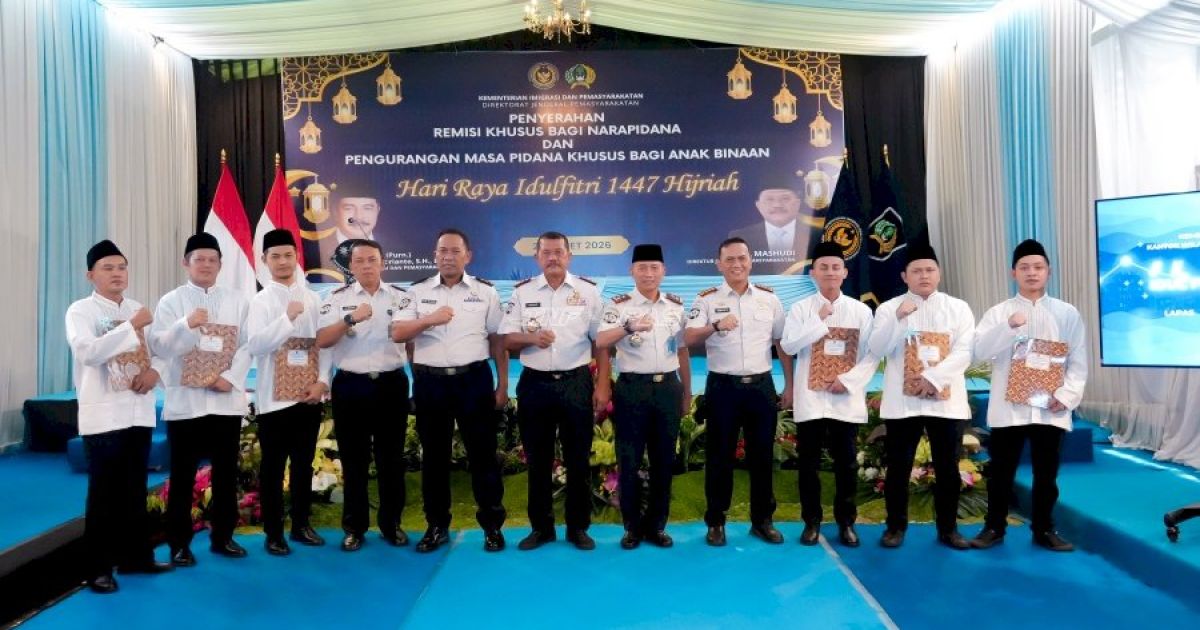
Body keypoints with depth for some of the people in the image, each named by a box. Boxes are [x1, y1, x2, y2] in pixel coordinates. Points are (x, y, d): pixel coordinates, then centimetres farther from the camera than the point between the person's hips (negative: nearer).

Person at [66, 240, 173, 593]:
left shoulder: (138, 310, 12)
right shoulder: (81, 310, -4)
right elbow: (87, 352, -21)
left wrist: (154, 370, -9)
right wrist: (132, 327, -23)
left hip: (139, 412, 5)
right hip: (103, 414, -5)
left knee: (135, 489, 13)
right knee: (104, 492, -1)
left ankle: (136, 556, 24)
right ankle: (99, 568, 9)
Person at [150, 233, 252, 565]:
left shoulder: (237, 301, 9)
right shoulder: (171, 301, 4)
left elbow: (247, 345, 1)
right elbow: (159, 345, -7)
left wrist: (231, 378, -12)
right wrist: (187, 324, -22)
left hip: (227, 399, 2)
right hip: (185, 400, -2)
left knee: (226, 472, 9)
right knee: (183, 475, 4)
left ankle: (222, 536, 22)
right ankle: (179, 543, 15)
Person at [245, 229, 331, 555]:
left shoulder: (313, 299, 5)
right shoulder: (261, 301, -2)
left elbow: (325, 342, 4)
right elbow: (255, 345, -15)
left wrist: (323, 382, -6)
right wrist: (288, 317, -20)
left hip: (309, 394, 3)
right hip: (274, 396, -3)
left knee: (304, 462, 14)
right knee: (273, 465, 5)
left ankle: (301, 524, 27)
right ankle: (273, 532, 17)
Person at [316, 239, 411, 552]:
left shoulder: (401, 298, 4)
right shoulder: (337, 299, 2)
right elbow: (321, 341, -9)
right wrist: (350, 319, -23)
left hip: (391, 385, 1)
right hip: (351, 386, 0)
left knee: (391, 457, 8)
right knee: (353, 459, 7)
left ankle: (391, 523, 21)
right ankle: (354, 526, 19)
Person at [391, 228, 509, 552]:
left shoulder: (485, 291, 3)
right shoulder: (418, 291, 6)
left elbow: (498, 340, 6)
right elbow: (397, 334, -2)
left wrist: (503, 386, 3)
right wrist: (429, 320, -19)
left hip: (473, 380, -1)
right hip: (430, 382, 2)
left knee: (482, 452, 4)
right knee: (434, 455, 10)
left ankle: (492, 525, 17)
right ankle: (437, 526, 24)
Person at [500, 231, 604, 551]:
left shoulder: (588, 291, 1)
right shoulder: (522, 291, 3)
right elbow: (508, 340, 3)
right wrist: (532, 338, -18)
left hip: (576, 383, -1)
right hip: (534, 384, 1)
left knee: (578, 458, 7)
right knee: (537, 458, 10)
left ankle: (578, 527, 20)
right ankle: (541, 526, 24)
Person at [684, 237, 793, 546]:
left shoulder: (769, 298, 6)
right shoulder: (707, 299, -1)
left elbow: (782, 344, 11)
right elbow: (689, 339, -12)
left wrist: (789, 386, 9)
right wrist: (715, 326, -30)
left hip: (761, 385, 2)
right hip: (723, 387, -2)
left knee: (762, 455, 9)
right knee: (720, 456, 6)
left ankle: (762, 520, 23)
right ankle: (715, 522, 18)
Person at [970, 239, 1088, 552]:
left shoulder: (1067, 313, 7)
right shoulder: (998, 312, 3)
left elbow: (1078, 361, 4)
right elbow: (980, 351, -9)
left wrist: (1066, 395, -8)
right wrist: (1008, 327, -22)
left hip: (1050, 408, 1)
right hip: (1008, 408, -1)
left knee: (1046, 473, 10)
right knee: (1001, 471, 6)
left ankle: (1044, 529, 24)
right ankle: (994, 527, 17)